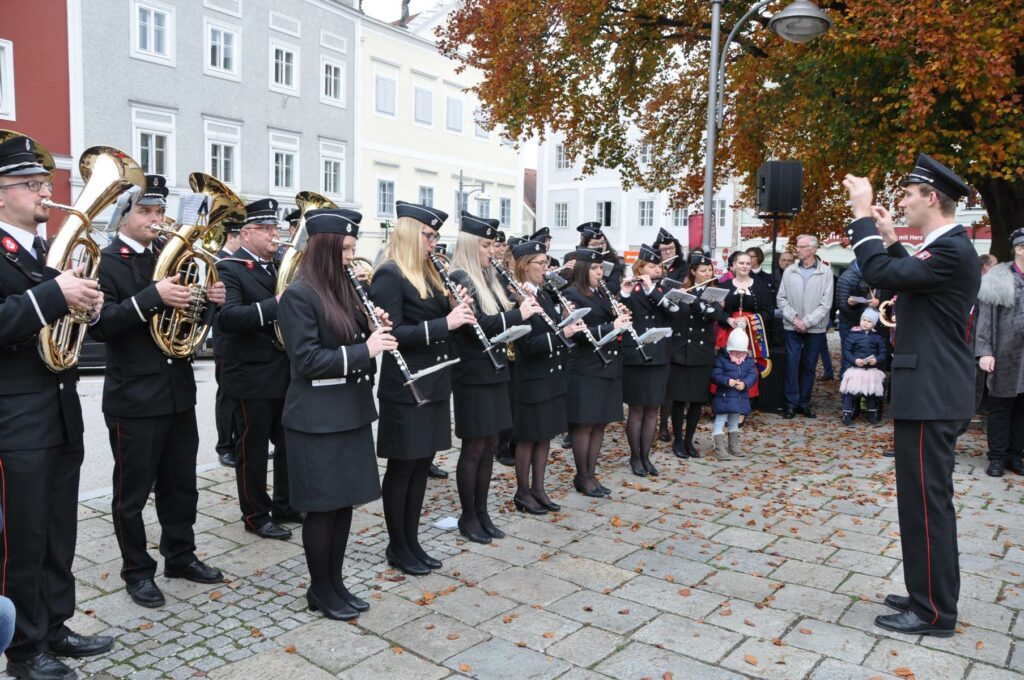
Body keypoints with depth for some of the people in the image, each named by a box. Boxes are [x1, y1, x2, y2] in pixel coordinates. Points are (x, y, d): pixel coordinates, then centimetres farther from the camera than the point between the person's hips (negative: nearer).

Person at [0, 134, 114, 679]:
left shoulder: (50, 251, 14)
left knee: (59, 533, 16)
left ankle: (54, 626, 31)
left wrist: (84, 301, -2)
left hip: (62, 414, 7)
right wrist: (53, 295, -29)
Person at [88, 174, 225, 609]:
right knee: (133, 491, 7)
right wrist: (152, 296, -31)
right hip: (134, 398, -6)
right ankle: (137, 571, 23)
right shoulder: (104, 263, -8)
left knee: (181, 484, 16)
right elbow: (99, 326, -21)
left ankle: (180, 556, 31)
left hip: (178, 392, 6)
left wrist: (210, 302, -8)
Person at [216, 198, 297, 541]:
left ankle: (284, 505, 32)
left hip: (285, 373, 8)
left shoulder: (278, 267, 12)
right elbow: (226, 317, -26)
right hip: (252, 378, -7)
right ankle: (256, 515, 20)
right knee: (253, 449, 6)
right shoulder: (229, 269, -12)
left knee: (289, 444, 16)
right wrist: (274, 305, -34)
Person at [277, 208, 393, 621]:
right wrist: (365, 349, -22)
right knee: (322, 506, 3)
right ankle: (319, 590, 20)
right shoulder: (299, 294, -13)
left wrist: (377, 332, -2)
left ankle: (335, 581, 27)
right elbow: (306, 359, -19)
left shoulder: (345, 289, 11)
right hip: (317, 418, -8)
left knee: (346, 501, 14)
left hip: (351, 412, 8)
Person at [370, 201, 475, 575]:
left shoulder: (427, 274, 13)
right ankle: (397, 547, 19)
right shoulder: (388, 275, -13)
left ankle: (412, 540, 27)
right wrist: (444, 323, -24)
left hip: (434, 383, 8)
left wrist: (458, 311, -2)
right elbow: (393, 333, -20)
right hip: (406, 388, -8)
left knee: (422, 464, 14)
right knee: (402, 467, 4)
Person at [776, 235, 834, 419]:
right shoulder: (789, 271, 4)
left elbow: (826, 303, -6)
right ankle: (791, 403, 5)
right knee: (792, 365, -2)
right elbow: (782, 299, 3)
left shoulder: (825, 272, -2)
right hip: (792, 327, 1)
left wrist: (807, 322, -12)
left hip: (815, 328, -1)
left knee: (809, 367, 7)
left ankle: (804, 403, 17)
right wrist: (794, 318, -9)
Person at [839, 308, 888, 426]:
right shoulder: (852, 335, 0)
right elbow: (846, 351, -1)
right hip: (854, 367, -2)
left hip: (873, 369, 2)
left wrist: (877, 360, -13)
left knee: (872, 390, 6)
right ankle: (847, 413, -1)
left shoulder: (877, 337, 7)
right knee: (850, 390, -9)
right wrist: (854, 360, -16)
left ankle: (872, 413, 24)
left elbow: (883, 353, 7)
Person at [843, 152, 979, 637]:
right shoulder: (945, 246, 14)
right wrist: (891, 238, 15)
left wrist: (863, 215, -18)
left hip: (930, 395, -11)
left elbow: (883, 274, -27)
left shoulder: (951, 251, -18)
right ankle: (929, 595, 28)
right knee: (926, 498, 16)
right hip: (930, 390, 11)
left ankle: (933, 612, 9)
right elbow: (905, 280, 24)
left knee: (926, 501, -3)